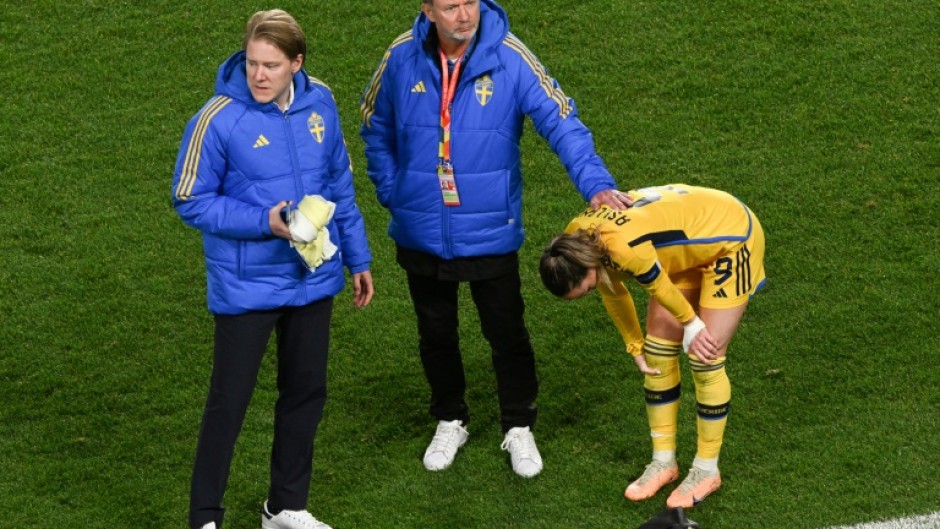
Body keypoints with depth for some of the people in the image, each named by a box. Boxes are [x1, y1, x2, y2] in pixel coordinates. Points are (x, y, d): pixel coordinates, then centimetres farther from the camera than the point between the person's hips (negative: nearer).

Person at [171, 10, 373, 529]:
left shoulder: (318, 103, -4)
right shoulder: (218, 119, -19)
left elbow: (339, 185, 9)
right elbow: (190, 201, -12)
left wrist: (356, 257, 13)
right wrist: (263, 222, -23)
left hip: (312, 276, 5)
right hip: (246, 286, -5)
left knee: (306, 392, 16)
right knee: (229, 401, 2)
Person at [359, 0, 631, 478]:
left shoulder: (509, 58, -17)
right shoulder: (403, 59, -9)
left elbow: (560, 121, -22)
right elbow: (376, 127, 8)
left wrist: (596, 183, -34)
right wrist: (390, 191, 3)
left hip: (491, 234, -2)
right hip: (421, 234, 2)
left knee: (507, 334, 11)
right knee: (436, 334, 18)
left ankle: (519, 429, 30)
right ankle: (450, 423, 39)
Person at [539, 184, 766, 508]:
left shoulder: (625, 248, -40)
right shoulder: (577, 237, -14)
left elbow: (661, 289, -21)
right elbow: (613, 293, 3)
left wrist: (691, 324, -2)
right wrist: (635, 347, 11)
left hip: (732, 237, -8)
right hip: (692, 241, 8)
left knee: (705, 359, -8)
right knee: (657, 353, 4)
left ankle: (707, 471, 8)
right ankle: (663, 462, 17)